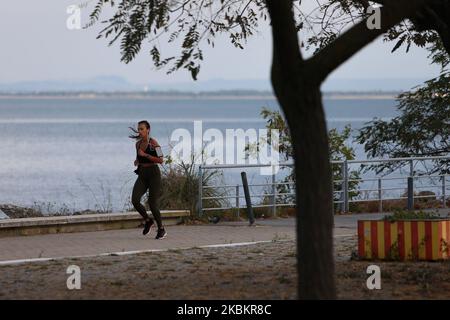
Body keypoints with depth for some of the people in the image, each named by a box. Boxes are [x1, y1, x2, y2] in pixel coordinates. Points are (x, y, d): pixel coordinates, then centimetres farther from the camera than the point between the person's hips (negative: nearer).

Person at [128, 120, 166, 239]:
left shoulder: (153, 142, -10)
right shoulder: (138, 143, 10)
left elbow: (160, 160, -14)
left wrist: (145, 155, -19)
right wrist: (137, 161, 4)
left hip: (153, 173, -6)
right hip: (142, 175, 6)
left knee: (152, 203, -6)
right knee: (135, 200, -13)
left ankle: (161, 229, 12)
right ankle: (148, 221, 11)